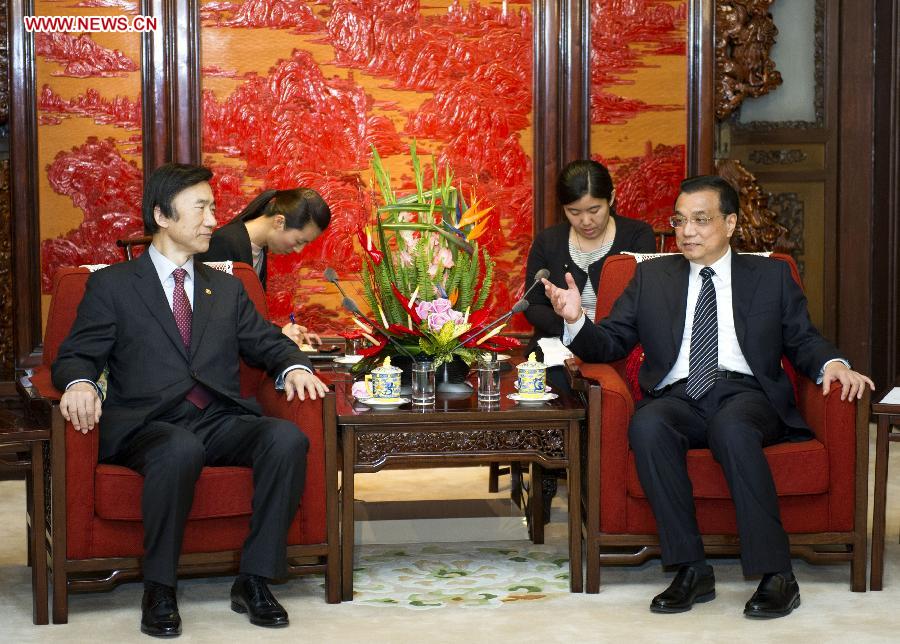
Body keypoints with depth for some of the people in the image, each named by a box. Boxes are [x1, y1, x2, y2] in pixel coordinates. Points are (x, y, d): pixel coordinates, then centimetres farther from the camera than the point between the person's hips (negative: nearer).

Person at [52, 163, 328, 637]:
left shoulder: (227, 289, 24)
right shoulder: (112, 285, 11)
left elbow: (267, 344, 21)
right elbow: (76, 356, 5)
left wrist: (294, 366, -3)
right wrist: (79, 383, -19)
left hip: (221, 422, 4)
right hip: (147, 424, -4)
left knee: (286, 438, -27)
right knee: (181, 449, -39)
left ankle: (254, 581, -19)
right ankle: (158, 592, -23)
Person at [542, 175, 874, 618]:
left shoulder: (771, 275, 19)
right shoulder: (652, 277, 21)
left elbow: (802, 340, 16)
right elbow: (610, 344, 16)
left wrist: (832, 364, -7)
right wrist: (576, 320, -5)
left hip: (744, 394, -1)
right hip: (677, 396, 1)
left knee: (731, 427, -38)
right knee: (647, 425, -35)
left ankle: (775, 574, -34)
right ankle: (691, 571, -28)